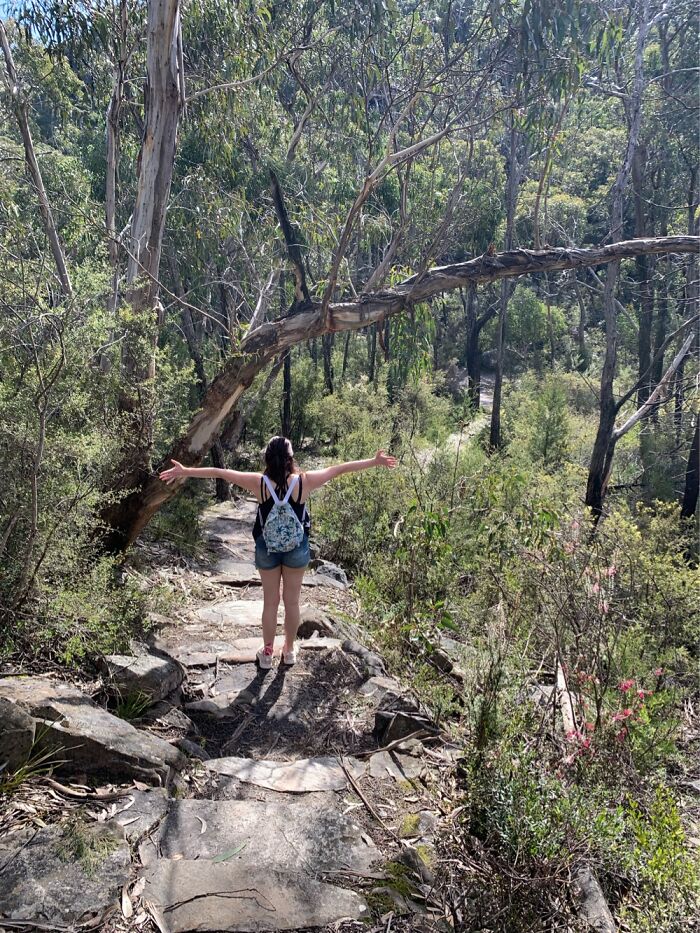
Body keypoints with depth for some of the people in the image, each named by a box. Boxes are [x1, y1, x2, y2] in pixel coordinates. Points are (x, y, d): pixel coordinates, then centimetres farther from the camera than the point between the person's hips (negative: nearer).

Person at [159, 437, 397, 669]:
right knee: (292, 601, 16)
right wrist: (375, 462, -4)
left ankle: (267, 654, 29)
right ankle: (289, 651, 32)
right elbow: (340, 468, -11)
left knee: (270, 602, 15)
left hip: (267, 548, 0)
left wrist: (185, 471, -4)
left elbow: (220, 472, -12)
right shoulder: (304, 481, -18)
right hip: (297, 548, 0)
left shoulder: (259, 483, -18)